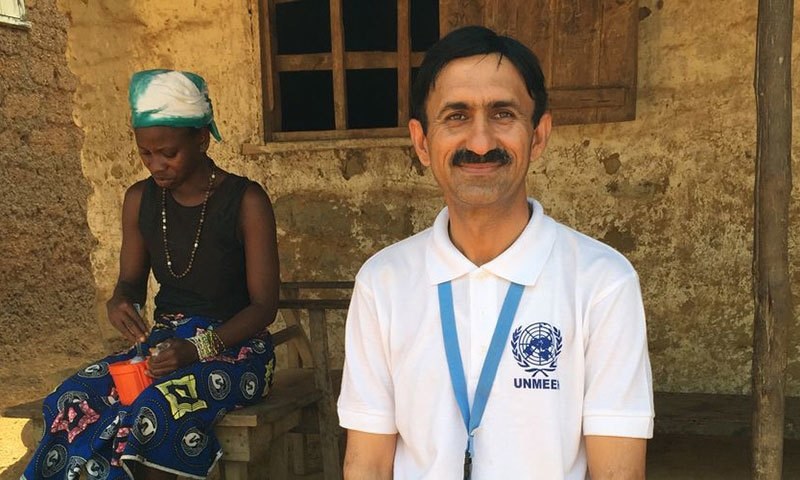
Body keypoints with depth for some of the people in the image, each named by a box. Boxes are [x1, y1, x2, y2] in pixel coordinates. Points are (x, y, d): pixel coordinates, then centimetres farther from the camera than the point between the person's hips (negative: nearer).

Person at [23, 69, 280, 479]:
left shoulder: (245, 201, -11)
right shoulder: (140, 200, 4)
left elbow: (264, 305, -11)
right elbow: (131, 280, 14)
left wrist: (198, 349, -25)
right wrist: (119, 302, -12)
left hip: (234, 346, -5)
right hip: (164, 340, 5)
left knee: (155, 409, -33)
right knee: (72, 400, -22)